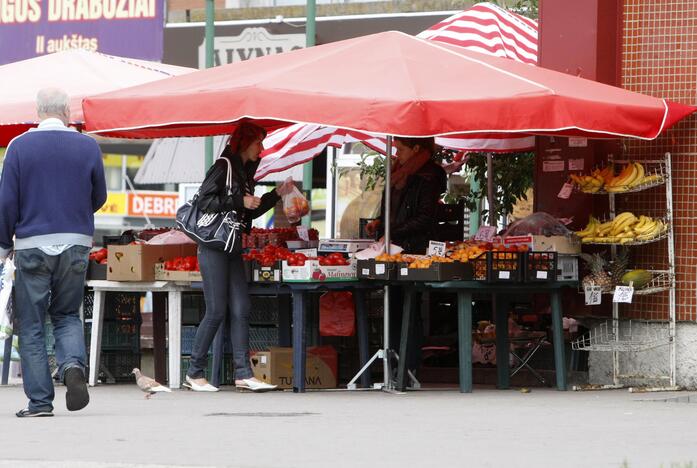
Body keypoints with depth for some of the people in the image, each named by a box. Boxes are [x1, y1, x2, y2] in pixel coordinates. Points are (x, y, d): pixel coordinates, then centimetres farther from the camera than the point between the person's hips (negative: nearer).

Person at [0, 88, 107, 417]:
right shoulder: (88, 147, 0)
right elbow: (99, 197, 11)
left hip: (32, 245, -2)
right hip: (76, 243, 2)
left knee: (30, 325, 5)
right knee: (67, 315, 17)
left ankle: (40, 400, 1)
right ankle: (73, 364, -11)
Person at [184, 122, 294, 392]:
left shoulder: (245, 171, 17)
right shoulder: (224, 166, -9)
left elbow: (250, 212, 22)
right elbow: (203, 200, -17)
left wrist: (277, 194, 16)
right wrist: (239, 202, -18)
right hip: (213, 245, -9)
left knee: (240, 310, 1)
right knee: (217, 311, -7)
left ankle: (243, 374, -2)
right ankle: (194, 373, 1)